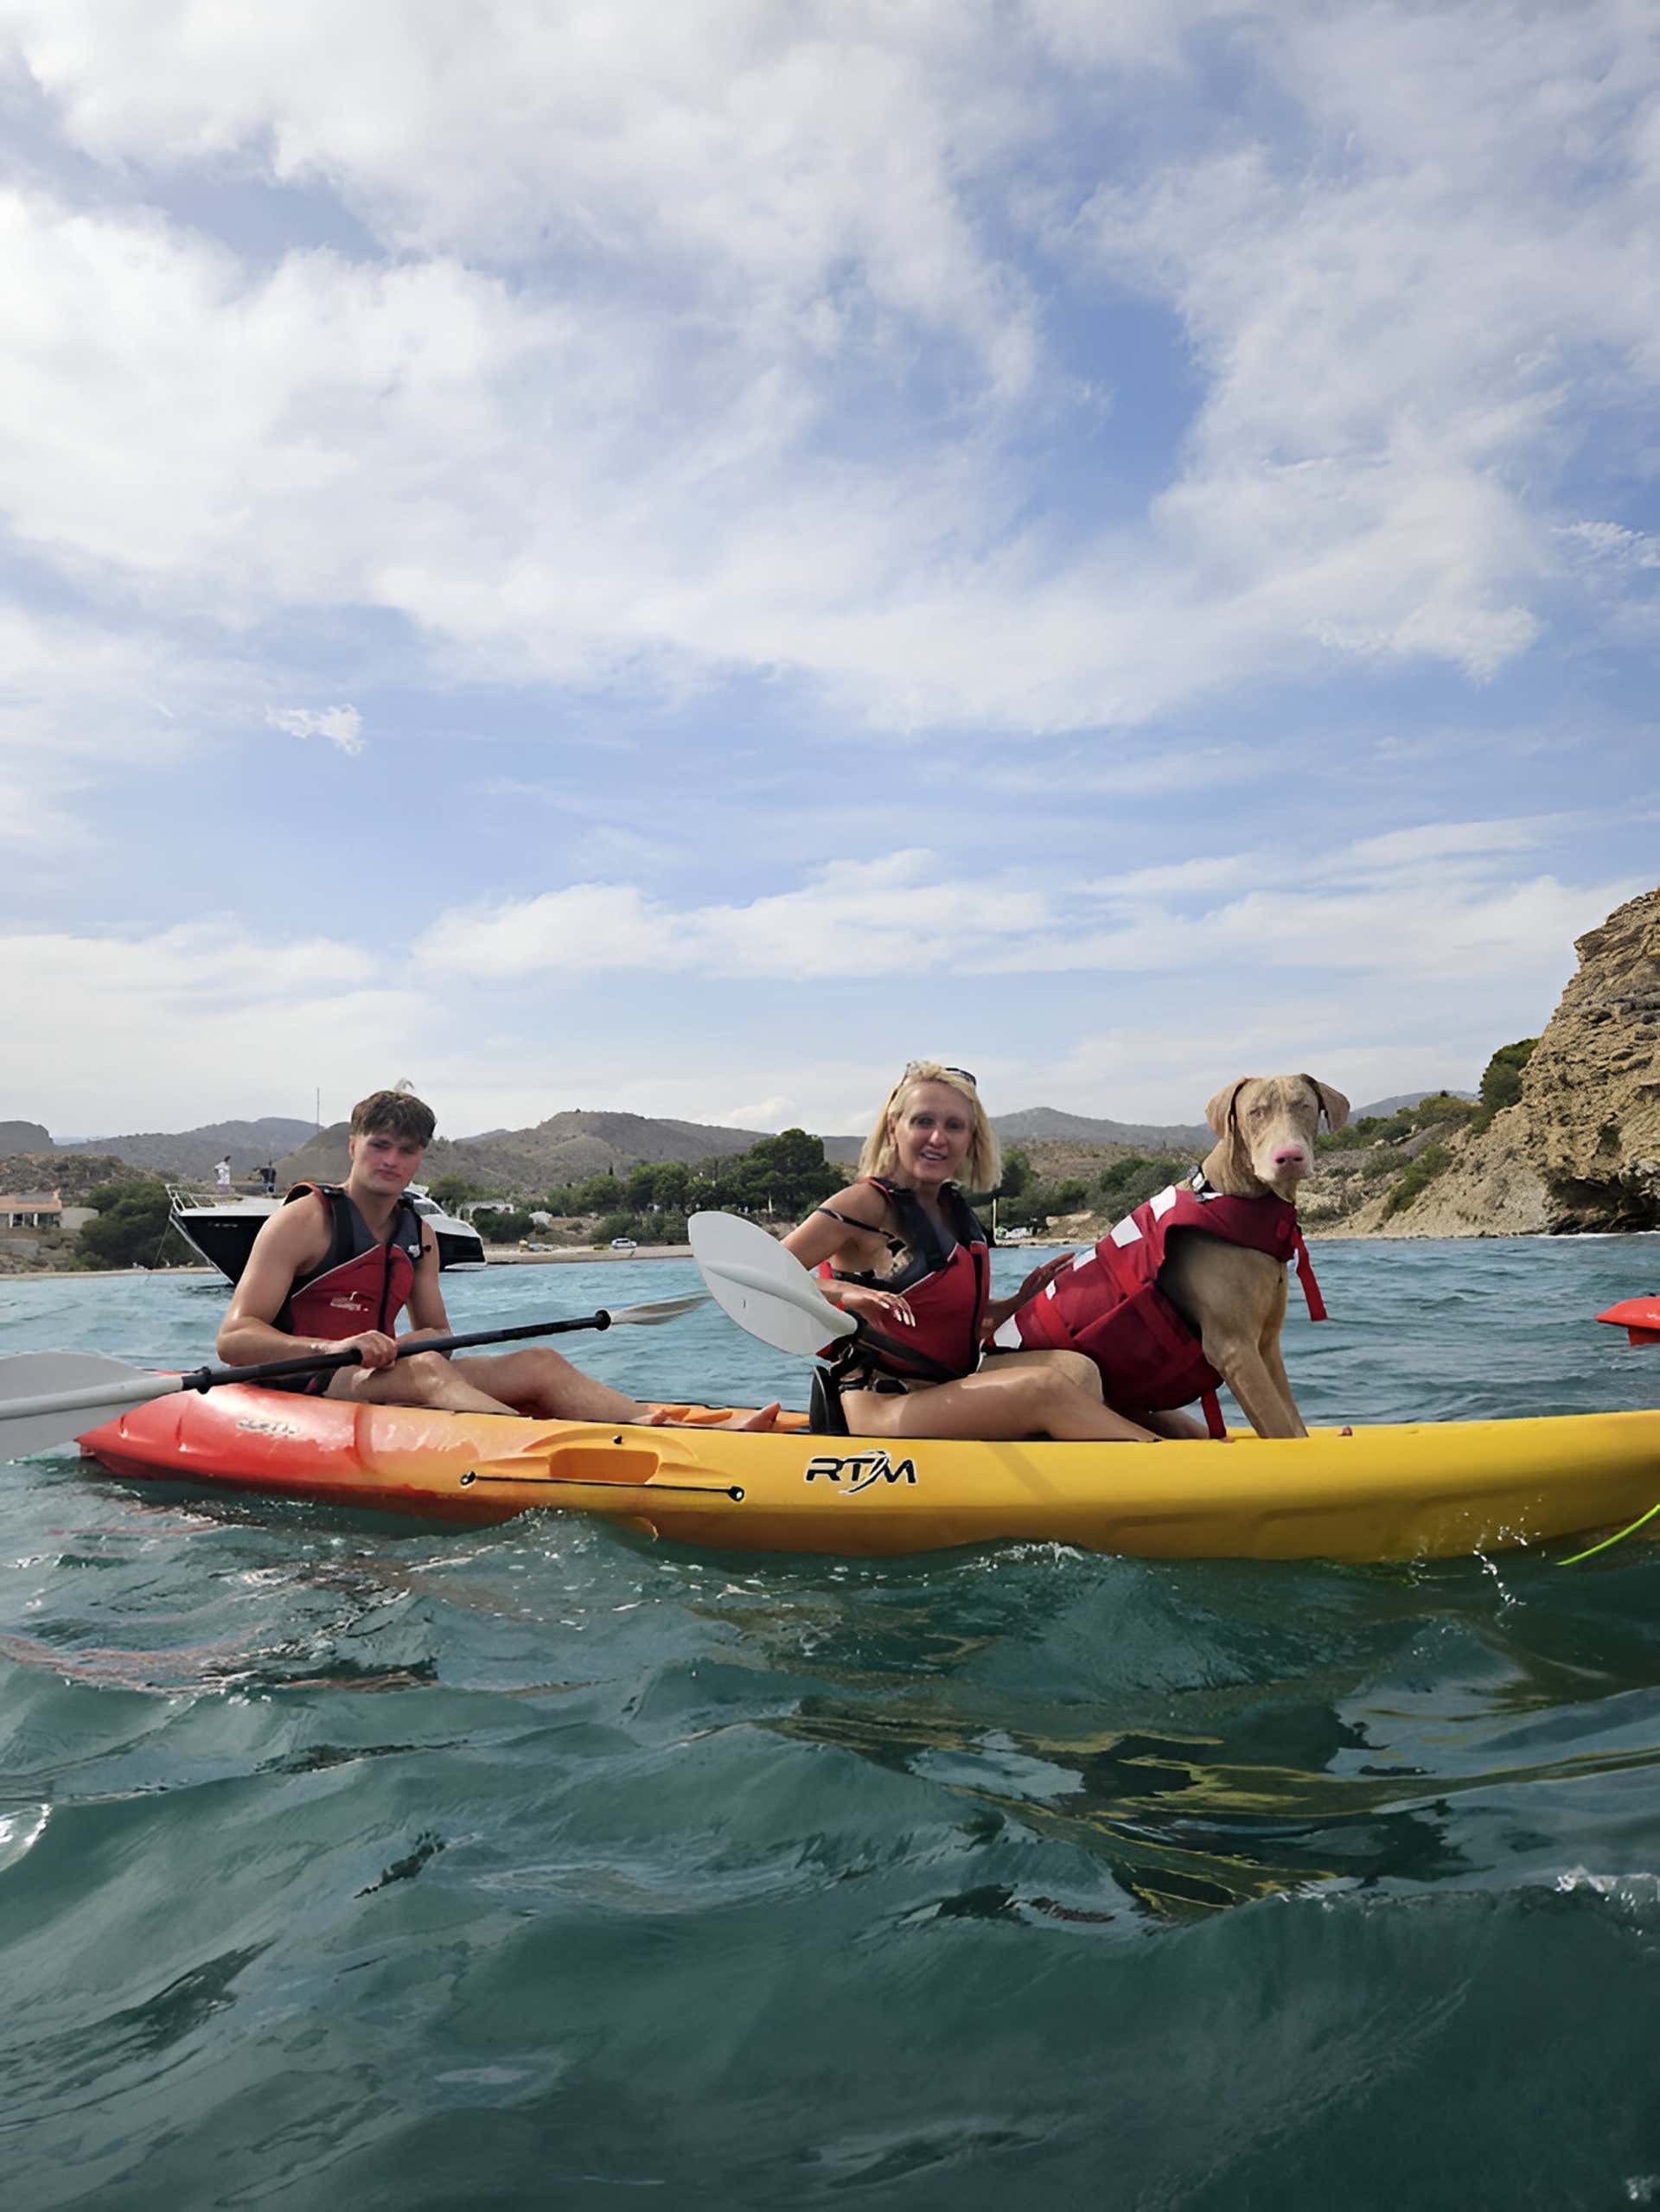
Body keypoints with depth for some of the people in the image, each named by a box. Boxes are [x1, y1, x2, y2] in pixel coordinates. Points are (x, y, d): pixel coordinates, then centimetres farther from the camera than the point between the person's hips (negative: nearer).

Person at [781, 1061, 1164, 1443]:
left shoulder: (954, 1210, 14)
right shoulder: (866, 1204, -9)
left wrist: (1020, 1302, 6)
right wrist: (842, 1291, -29)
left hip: (949, 1398, 8)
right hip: (879, 1412, -8)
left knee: (1076, 1368, -17)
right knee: (1045, 1388, -26)